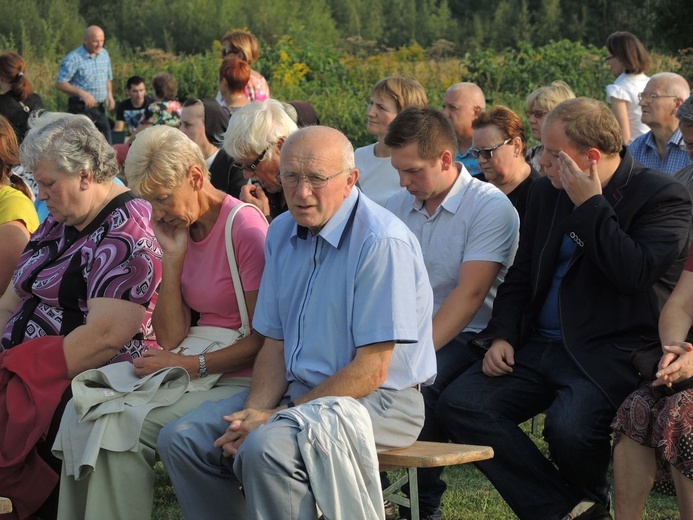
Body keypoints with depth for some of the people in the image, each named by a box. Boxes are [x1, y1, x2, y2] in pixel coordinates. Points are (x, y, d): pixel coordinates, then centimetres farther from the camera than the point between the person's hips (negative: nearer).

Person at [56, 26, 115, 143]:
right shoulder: (73, 58, -12)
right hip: (80, 108, -6)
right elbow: (59, 84, -13)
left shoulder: (104, 54, 9)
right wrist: (81, 93, -24)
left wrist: (109, 94, 1)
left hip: (99, 108, 6)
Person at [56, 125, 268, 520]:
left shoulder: (246, 229, -12)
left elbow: (263, 340, -12)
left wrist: (191, 365, -18)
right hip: (198, 368, 7)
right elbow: (170, 337, 6)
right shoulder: (182, 229, 11)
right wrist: (172, 256, -1)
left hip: (239, 380, -7)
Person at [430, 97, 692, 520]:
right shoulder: (547, 193, 14)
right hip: (538, 345, 6)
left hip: (607, 354, -6)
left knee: (570, 428, -33)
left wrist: (590, 204, -16)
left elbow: (635, 273, -21)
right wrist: (502, 335, 4)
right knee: (458, 404, -16)